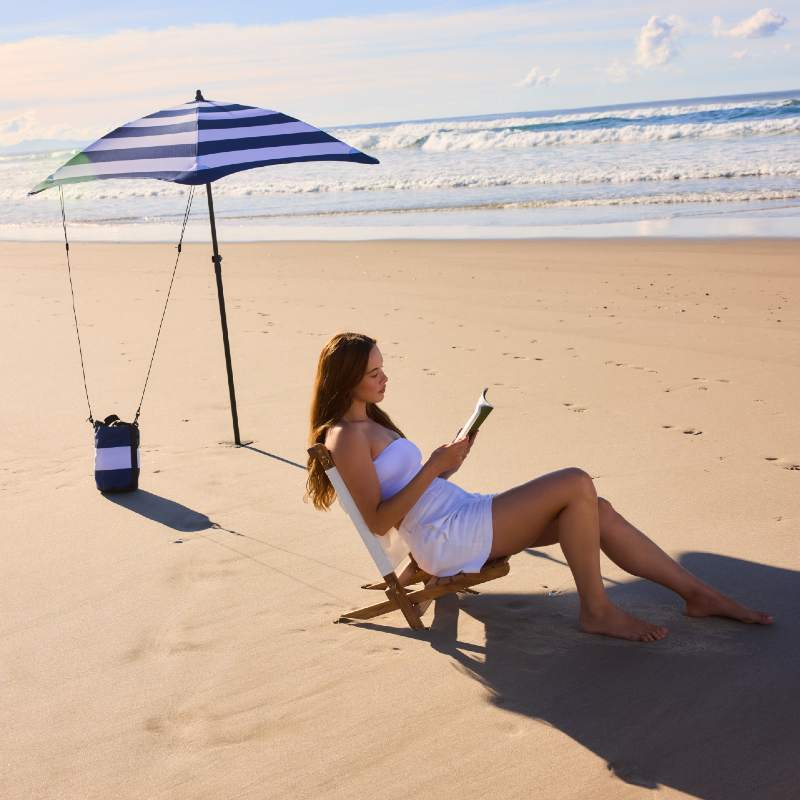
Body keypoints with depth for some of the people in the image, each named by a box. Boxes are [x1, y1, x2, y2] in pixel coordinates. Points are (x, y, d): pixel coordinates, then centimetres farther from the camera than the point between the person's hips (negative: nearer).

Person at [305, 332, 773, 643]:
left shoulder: (369, 422, 18)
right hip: (448, 539, -10)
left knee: (598, 511, 0)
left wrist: (447, 460, 5)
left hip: (461, 513, 10)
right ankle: (596, 610, -7)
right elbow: (378, 521, -19)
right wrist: (435, 467, -22)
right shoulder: (347, 436, -13)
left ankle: (698, 593, 8)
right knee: (577, 484, -19)